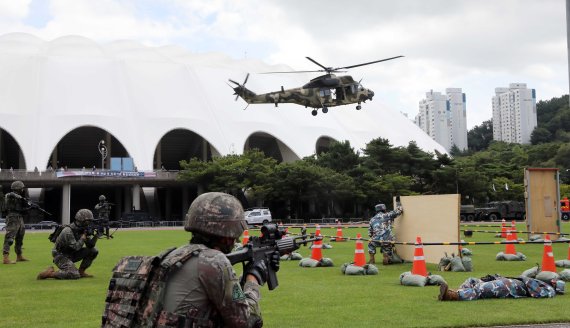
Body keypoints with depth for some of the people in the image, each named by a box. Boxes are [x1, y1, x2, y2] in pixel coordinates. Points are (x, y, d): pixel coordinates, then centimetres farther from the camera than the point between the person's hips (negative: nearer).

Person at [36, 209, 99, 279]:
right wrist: (84, 235, -23)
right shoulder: (68, 231, -25)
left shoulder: (82, 229, 0)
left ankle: (81, 271, 7)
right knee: (75, 275, -28)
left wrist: (95, 235, -16)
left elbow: (90, 245, 0)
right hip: (61, 256, -8)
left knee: (93, 251, -3)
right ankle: (50, 273, -12)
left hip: (71, 254, 8)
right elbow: (76, 247, -27)